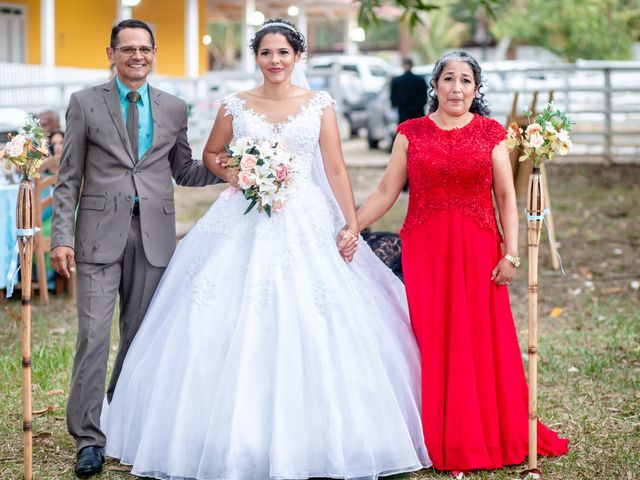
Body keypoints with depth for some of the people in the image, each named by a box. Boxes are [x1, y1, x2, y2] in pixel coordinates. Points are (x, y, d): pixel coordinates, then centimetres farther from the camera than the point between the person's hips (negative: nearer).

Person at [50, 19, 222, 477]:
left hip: (153, 234, 3)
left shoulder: (174, 108, 11)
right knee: (94, 334, -7)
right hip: (101, 233, -2)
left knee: (141, 335, 8)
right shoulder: (85, 103, 4)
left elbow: (184, 171, 18)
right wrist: (62, 237, -6)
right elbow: (69, 178, 3)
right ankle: (90, 436, 1)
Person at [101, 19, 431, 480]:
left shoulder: (320, 105, 4)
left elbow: (336, 169, 2)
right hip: (245, 225, 1)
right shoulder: (235, 105, 7)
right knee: (235, 328, -4)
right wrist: (234, 175, -1)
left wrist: (351, 224, -6)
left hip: (306, 224, -1)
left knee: (308, 327, -7)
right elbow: (211, 154, 20)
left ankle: (306, 439, 5)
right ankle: (237, 438, 5)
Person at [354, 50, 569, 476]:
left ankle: (488, 438, 14)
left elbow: (507, 198, 2)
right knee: (432, 344, 2)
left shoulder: (491, 133, 5)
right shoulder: (411, 133, 7)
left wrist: (511, 254, -6)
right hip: (424, 251, 1)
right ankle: (439, 442, 11)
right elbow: (386, 193, 6)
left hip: (478, 251, 0)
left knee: (483, 343, 2)